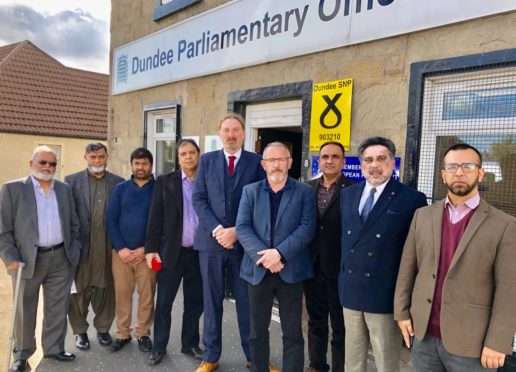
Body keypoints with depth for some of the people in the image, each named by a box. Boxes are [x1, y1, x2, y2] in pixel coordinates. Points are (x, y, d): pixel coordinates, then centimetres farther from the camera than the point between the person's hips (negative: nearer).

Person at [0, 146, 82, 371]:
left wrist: (74, 250, 6)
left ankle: (54, 348, 29)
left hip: (61, 258, 4)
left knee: (58, 308, 12)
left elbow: (74, 224, 13)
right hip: (27, 260, -3)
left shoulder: (64, 189, 9)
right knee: (25, 310, 10)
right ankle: (22, 354, 27)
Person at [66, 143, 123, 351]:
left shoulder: (118, 183, 5)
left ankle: (103, 328, 28)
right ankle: (80, 331, 26)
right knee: (79, 290, 9)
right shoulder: (71, 181, 2)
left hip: (108, 247, 1)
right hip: (80, 246, -1)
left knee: (105, 289, 11)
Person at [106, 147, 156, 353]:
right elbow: (110, 219, 2)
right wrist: (120, 248, -9)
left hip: (147, 252, -1)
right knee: (122, 295, 8)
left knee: (147, 295, 6)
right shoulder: (120, 189, 7)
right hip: (121, 252, 2)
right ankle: (122, 334, 24)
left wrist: (147, 248, -11)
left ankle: (143, 334, 22)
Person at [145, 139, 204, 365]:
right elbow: (155, 217, 0)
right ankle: (159, 347, 24)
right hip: (172, 251, -1)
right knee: (164, 302, 7)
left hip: (200, 252, 1)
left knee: (195, 302, 12)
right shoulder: (165, 182, 2)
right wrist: (151, 248, -6)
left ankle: (190, 344, 29)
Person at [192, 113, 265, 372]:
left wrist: (238, 231, -12)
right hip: (211, 240, 1)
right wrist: (216, 230, -12)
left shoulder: (256, 162, 2)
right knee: (212, 300, 10)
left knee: (247, 300, 9)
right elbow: (198, 199, 1)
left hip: (244, 241, -1)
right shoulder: (207, 160, 7)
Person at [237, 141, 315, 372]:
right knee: (258, 331, 15)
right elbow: (242, 227, -3)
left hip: (291, 271, -2)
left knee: (293, 333, 7)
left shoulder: (304, 192, 2)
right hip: (258, 270, 2)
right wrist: (264, 255, -16)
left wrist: (280, 253, -19)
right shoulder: (250, 191, 7)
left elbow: (307, 228, -8)